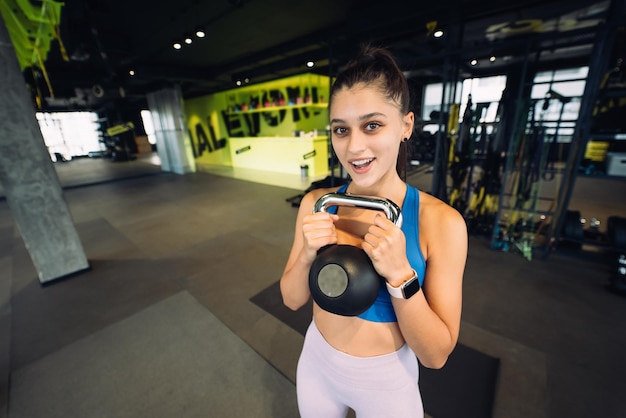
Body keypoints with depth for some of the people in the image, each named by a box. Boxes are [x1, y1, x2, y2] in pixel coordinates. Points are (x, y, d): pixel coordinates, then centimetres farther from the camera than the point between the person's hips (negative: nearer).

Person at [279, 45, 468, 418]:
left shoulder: (441, 221, -23)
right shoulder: (316, 204, -15)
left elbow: (436, 354, -17)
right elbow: (292, 299, -7)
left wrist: (399, 273, -32)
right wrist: (308, 255, -26)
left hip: (387, 383, -2)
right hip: (317, 365, 3)